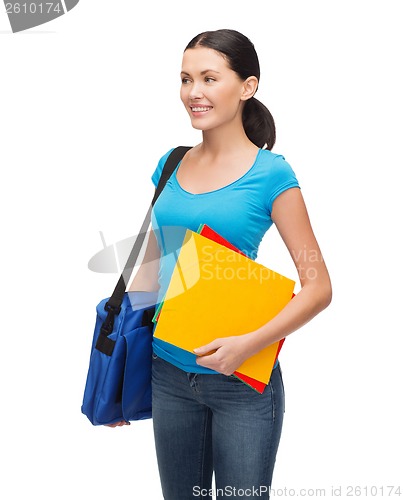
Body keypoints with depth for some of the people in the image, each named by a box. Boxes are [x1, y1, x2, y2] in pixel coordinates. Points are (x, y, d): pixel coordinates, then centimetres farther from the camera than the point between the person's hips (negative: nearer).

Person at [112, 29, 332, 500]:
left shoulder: (270, 174, -10)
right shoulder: (171, 166, 4)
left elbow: (318, 287, -10)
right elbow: (150, 269, 11)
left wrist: (249, 344, -22)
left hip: (242, 380, -4)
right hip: (169, 375, 5)